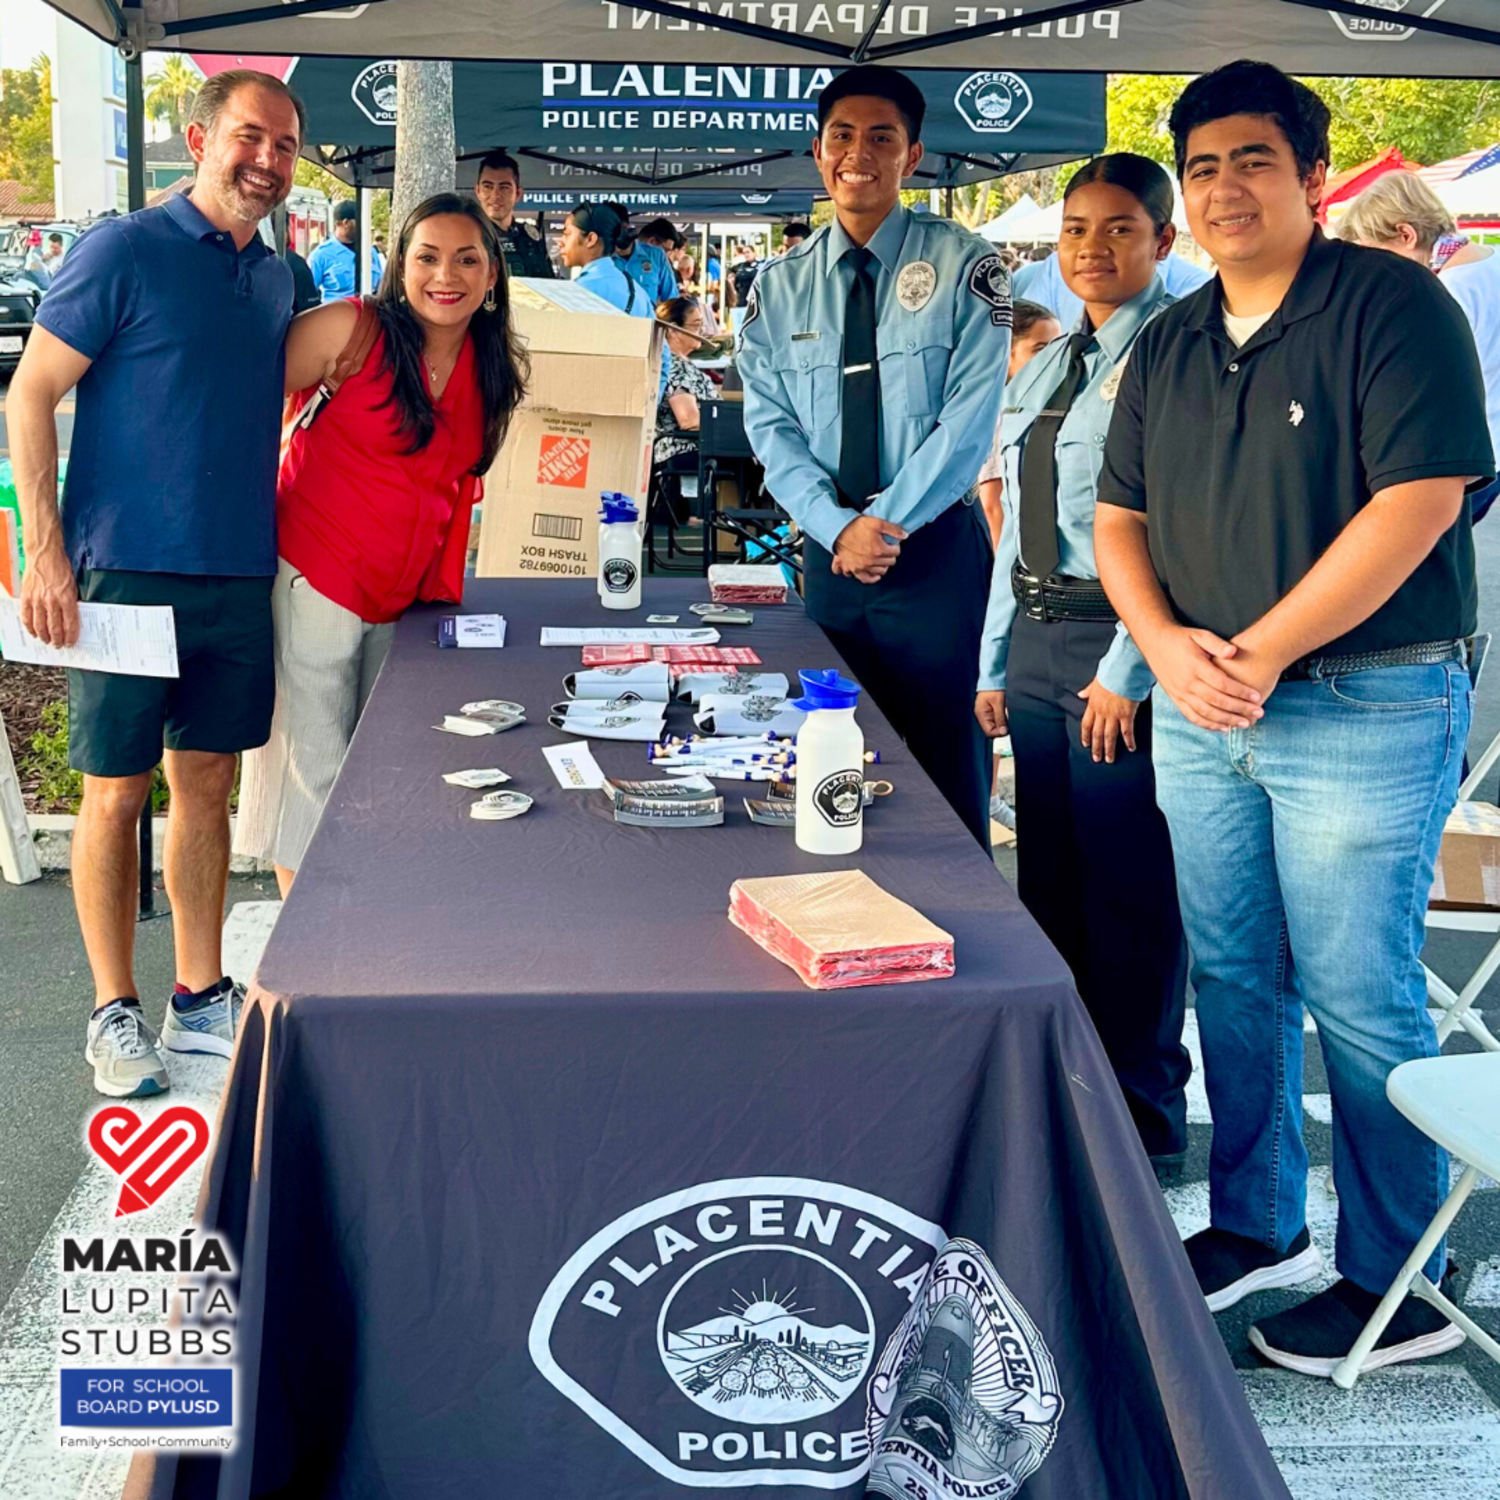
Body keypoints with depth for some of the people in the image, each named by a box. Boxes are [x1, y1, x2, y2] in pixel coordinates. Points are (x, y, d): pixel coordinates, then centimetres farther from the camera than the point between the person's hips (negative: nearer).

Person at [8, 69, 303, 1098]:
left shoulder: (275, 279, 12)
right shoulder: (124, 252, -6)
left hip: (243, 576, 6)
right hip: (132, 569, -6)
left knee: (208, 783, 12)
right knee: (117, 792, 2)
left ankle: (201, 999, 23)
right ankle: (116, 1011, 15)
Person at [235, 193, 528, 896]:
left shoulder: (496, 369, 7)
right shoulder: (349, 329, -11)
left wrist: (444, 589, 10)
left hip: (401, 598, 6)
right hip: (313, 579, -6)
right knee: (313, 771, -2)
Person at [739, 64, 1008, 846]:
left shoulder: (963, 266, -2)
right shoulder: (780, 286, 8)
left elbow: (971, 414, -10)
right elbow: (769, 424, 2)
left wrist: (888, 522, -14)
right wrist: (837, 526, -12)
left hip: (936, 550, -3)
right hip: (829, 552, 3)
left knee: (947, 769, 2)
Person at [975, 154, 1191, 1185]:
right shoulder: (1042, 370, 17)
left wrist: (1128, 671, -20)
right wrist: (997, 659, 15)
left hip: (1120, 645, -8)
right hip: (1036, 640, 8)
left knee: (1130, 895, 0)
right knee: (1048, 879, 15)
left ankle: (1146, 1125, 15)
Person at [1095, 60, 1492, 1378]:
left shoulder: (1393, 305, -8)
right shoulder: (1169, 343, 12)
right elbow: (1119, 517, 13)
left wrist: (1261, 652, -16)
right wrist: (1167, 647, -7)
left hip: (1365, 712, -6)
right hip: (1200, 713, 6)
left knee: (1360, 1002, -2)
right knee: (1233, 982, 14)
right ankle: (1255, 1227, 30)